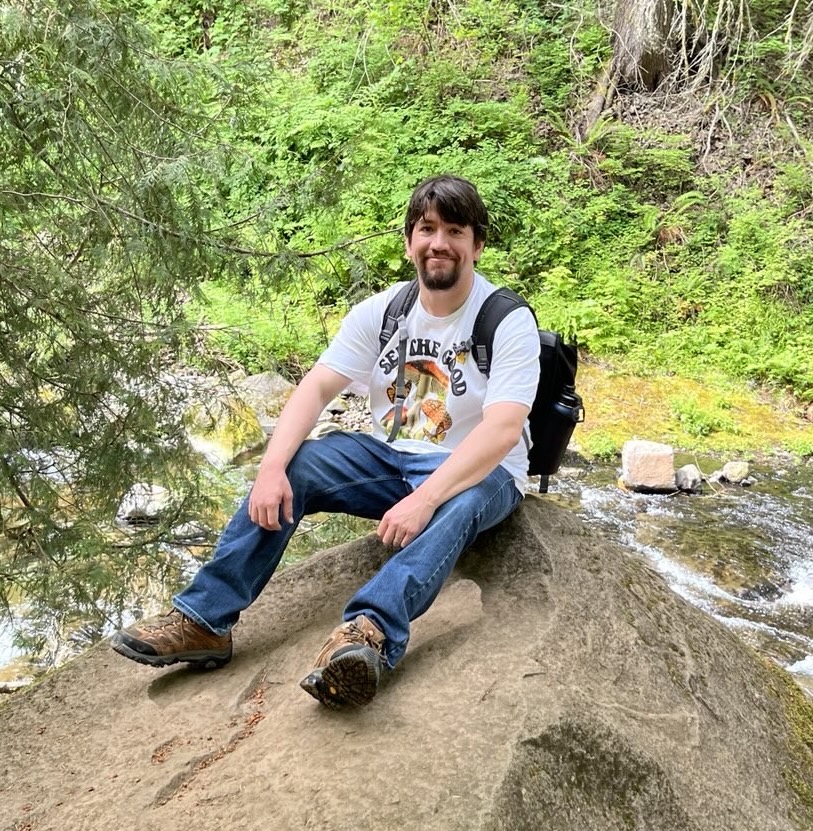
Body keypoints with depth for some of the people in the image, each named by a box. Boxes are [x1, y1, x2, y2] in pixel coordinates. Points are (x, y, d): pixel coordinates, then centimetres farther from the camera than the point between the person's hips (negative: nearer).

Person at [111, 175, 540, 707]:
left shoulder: (509, 322, -14)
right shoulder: (380, 312, -1)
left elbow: (502, 429, -27)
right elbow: (315, 389, -10)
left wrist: (424, 499, -41)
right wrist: (272, 468, -28)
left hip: (478, 473, -4)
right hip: (390, 458, 4)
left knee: (458, 506, -39)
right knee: (291, 469, -18)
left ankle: (368, 634, -61)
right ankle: (204, 620, -21)